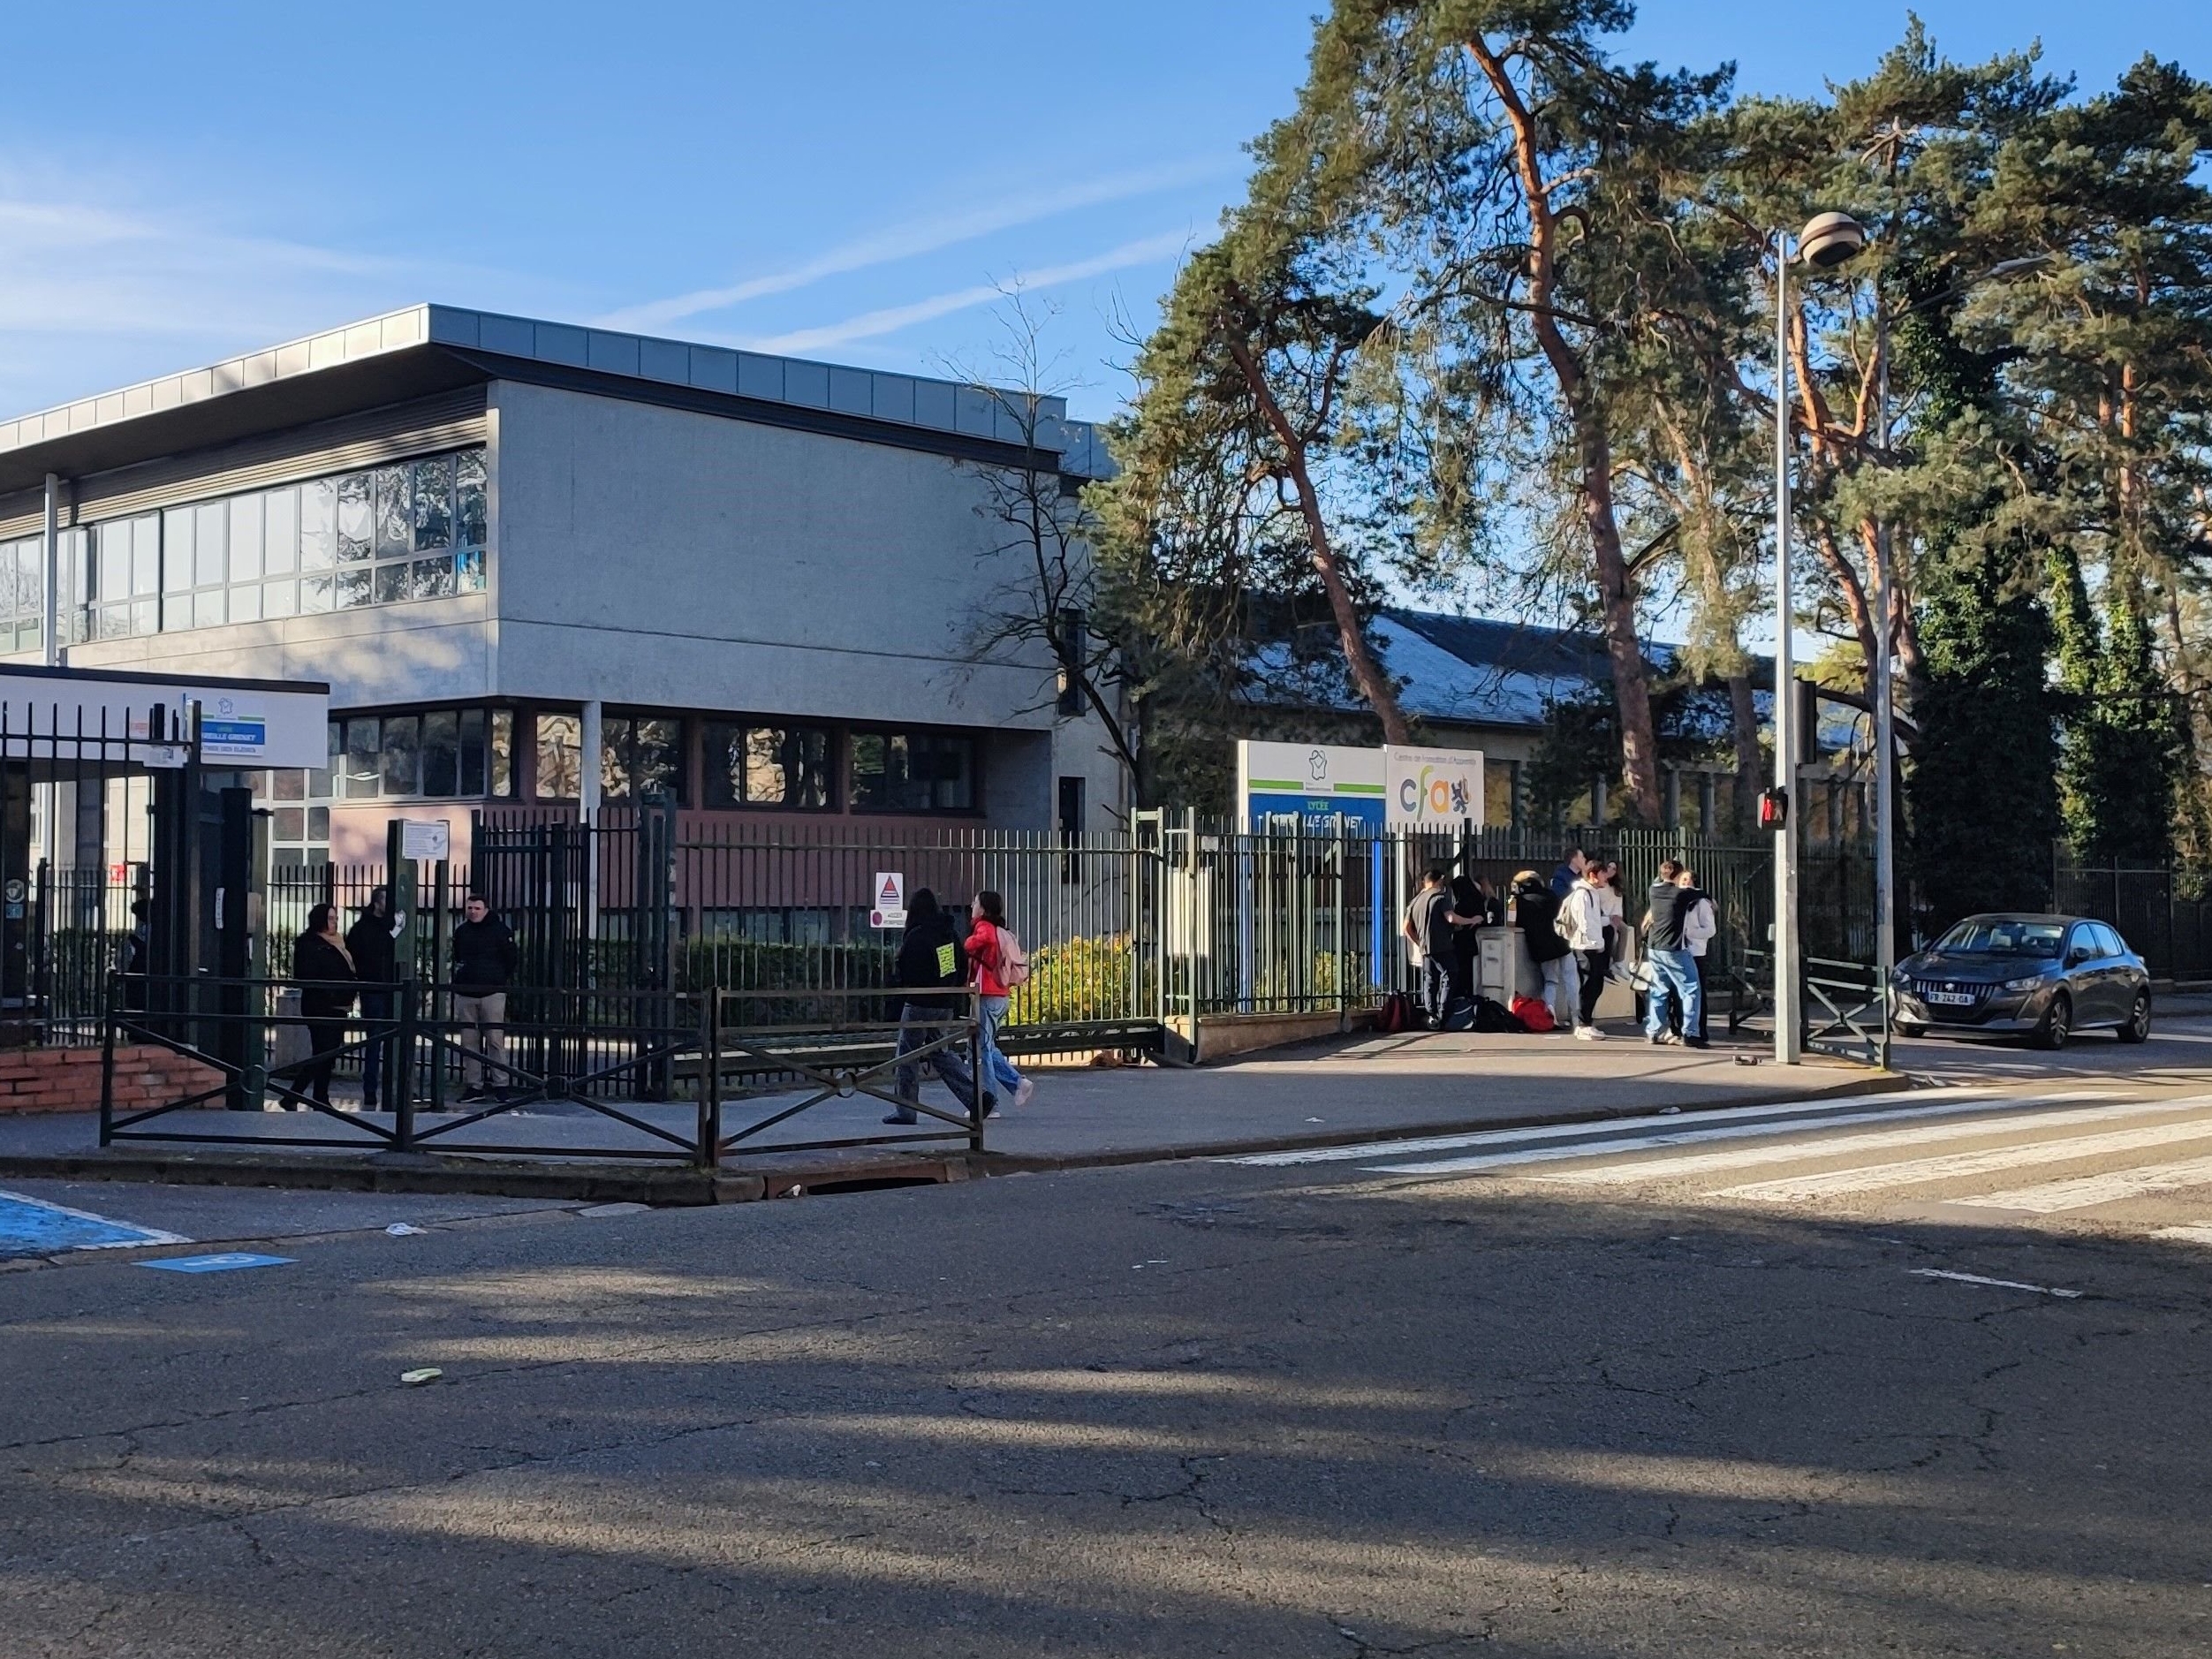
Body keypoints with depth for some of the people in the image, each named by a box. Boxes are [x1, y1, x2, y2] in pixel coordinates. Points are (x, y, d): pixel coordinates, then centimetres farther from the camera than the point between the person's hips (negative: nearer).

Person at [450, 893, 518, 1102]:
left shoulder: (499, 930, -1)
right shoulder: (460, 932, 12)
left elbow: (514, 959, 4)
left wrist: (501, 979, 3)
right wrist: (459, 978, 15)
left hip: (492, 993, -4)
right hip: (464, 994, 5)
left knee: (495, 1040, -7)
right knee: (468, 1042, 5)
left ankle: (500, 1084, -4)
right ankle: (473, 1085, 10)